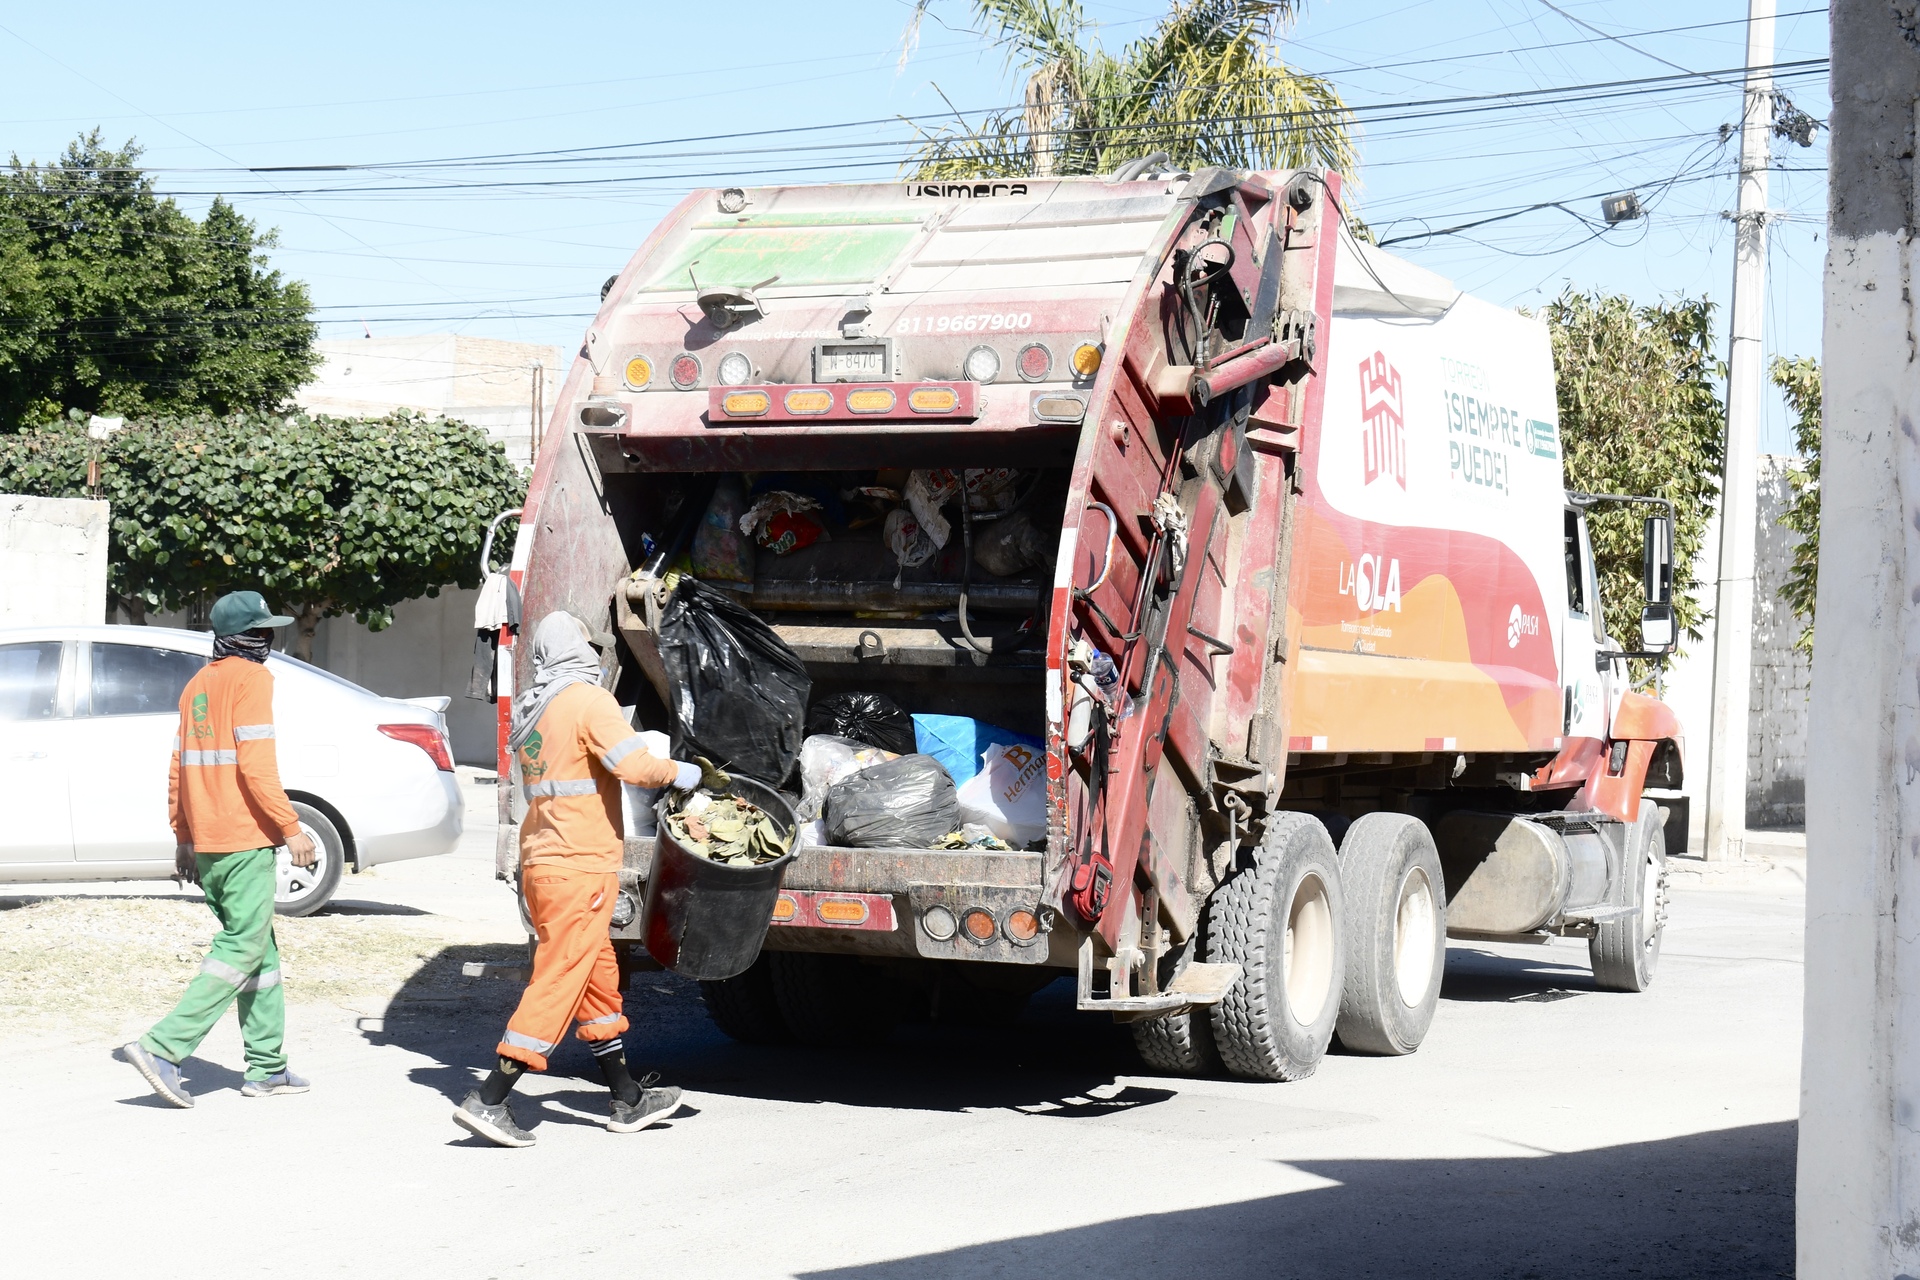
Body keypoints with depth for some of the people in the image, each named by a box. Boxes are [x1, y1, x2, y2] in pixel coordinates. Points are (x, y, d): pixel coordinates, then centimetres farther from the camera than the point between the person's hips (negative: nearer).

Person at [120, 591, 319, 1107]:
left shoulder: (198, 684, 17)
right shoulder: (251, 678, -9)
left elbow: (178, 768, 18)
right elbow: (255, 764, -18)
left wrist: (183, 837, 22)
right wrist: (290, 827, -15)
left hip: (205, 842, 9)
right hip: (246, 840, -9)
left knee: (260, 948, 14)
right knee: (243, 949, -7)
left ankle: (267, 1067, 14)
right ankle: (162, 1047, -15)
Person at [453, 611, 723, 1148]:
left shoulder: (529, 710, 14)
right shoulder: (589, 701, -12)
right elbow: (634, 765, -23)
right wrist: (697, 775, -10)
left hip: (541, 861, 9)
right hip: (580, 867, -9)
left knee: (598, 979, 16)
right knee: (557, 984, -6)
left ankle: (626, 1099, 23)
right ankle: (488, 1100, -7)